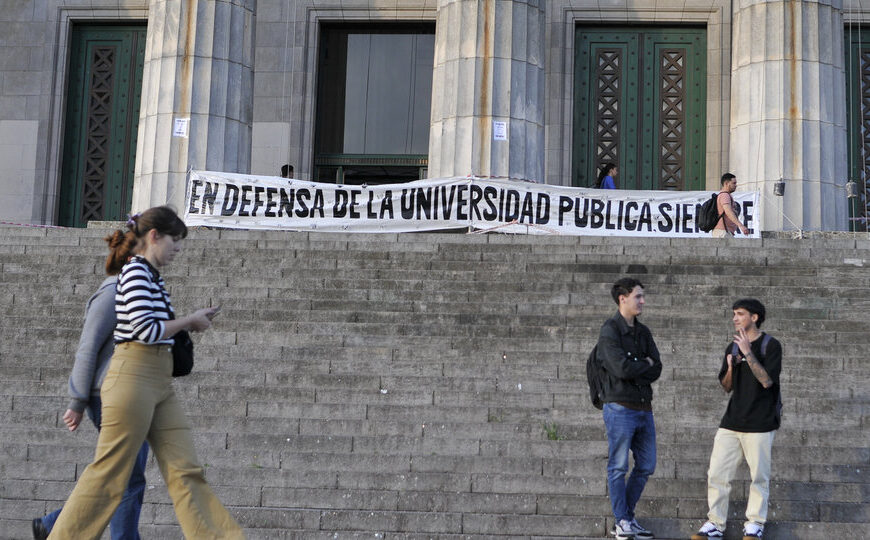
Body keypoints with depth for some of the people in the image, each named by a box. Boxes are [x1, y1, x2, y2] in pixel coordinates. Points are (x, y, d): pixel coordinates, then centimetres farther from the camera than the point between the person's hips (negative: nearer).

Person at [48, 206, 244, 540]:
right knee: (110, 473, -2)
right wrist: (190, 320, -5)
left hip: (160, 382, 9)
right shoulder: (135, 271, -9)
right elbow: (145, 330, -17)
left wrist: (191, 322, 11)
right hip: (135, 377, -9)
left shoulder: (152, 275, 19)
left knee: (185, 470, 3)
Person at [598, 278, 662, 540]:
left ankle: (627, 519, 21)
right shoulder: (609, 331, -9)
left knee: (646, 466, 11)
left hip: (644, 408, 8)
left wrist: (634, 370, -12)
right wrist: (646, 364, -5)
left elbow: (657, 369, 4)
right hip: (620, 408, -8)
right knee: (619, 467, -1)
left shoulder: (643, 331, 13)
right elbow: (622, 368, -21)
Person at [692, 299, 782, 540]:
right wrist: (731, 367, -5)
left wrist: (748, 353, -21)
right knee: (717, 473, 0)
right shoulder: (732, 348, 13)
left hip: (760, 423, -5)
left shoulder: (771, 346, -4)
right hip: (732, 421, 5)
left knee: (759, 476, 2)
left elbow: (767, 380, -17)